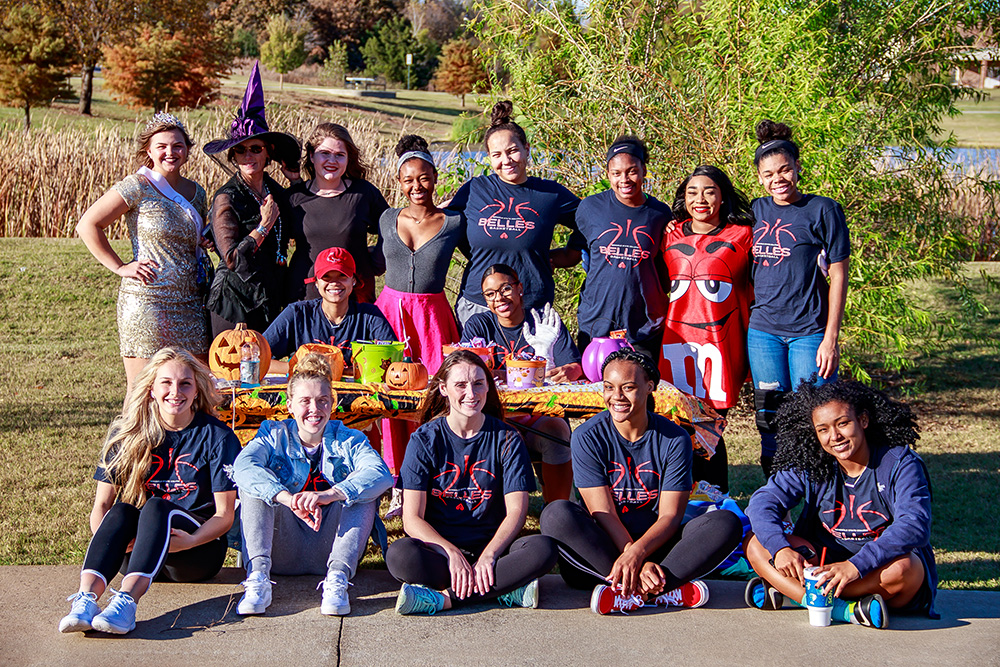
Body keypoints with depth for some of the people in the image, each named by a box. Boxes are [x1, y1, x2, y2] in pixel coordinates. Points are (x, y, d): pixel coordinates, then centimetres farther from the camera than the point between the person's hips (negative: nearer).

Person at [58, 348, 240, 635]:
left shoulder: (217, 437, 0)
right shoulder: (127, 434, 8)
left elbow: (224, 515, -4)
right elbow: (102, 505, 5)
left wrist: (190, 541, -24)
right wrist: (108, 541, -18)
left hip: (199, 550, -2)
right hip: (136, 554, 3)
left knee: (156, 506, -32)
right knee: (121, 511, -29)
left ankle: (126, 600, -54)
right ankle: (87, 597, -48)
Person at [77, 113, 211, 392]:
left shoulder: (196, 193, 13)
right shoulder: (138, 187, -6)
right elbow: (87, 225, -6)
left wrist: (206, 242, 10)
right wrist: (120, 267, -8)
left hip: (190, 302, 6)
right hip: (146, 299, -6)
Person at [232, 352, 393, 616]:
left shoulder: (348, 440, 5)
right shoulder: (274, 435, 5)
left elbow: (382, 474, -18)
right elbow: (243, 465, -19)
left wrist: (329, 495, -36)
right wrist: (289, 499, -37)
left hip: (331, 549, 0)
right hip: (282, 552, 0)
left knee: (363, 490, -17)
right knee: (255, 481, -16)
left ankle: (337, 577, -33)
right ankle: (258, 575, -33)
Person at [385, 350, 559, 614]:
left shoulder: (506, 439, 4)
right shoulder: (425, 439, 0)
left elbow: (516, 511, -4)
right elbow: (413, 518, -7)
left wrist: (488, 556, -23)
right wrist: (452, 554, -24)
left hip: (491, 546, 1)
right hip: (439, 548, -1)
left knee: (543, 549, -29)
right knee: (399, 555, -34)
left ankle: (443, 598, -28)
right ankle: (507, 590, -29)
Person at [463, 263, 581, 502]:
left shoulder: (547, 323, 8)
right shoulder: (479, 325, 7)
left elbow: (576, 368, 0)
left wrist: (566, 372, -28)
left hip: (541, 416, 1)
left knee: (555, 428, -32)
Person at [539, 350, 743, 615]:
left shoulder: (675, 439, -2)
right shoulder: (587, 438, -6)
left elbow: (670, 516, -8)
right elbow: (603, 513, -13)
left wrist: (637, 552, -30)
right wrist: (641, 565, -28)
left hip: (653, 543, 1)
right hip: (602, 548, -1)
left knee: (727, 522, -22)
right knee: (556, 514, -31)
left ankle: (627, 595, -32)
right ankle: (664, 591, -32)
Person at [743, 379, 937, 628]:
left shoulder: (899, 462, -13)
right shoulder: (808, 466, -2)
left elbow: (914, 525, -27)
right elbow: (763, 502, -9)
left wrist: (855, 565, -40)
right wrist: (780, 547, -32)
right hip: (827, 562, 4)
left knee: (900, 569, -39)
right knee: (757, 545, -16)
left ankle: (789, 592, -26)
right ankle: (846, 610, -32)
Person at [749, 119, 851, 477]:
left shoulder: (822, 210, -4)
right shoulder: (755, 211, 8)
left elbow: (838, 276, -5)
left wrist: (831, 337, -9)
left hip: (809, 331, -4)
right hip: (762, 331, 4)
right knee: (769, 419, 8)